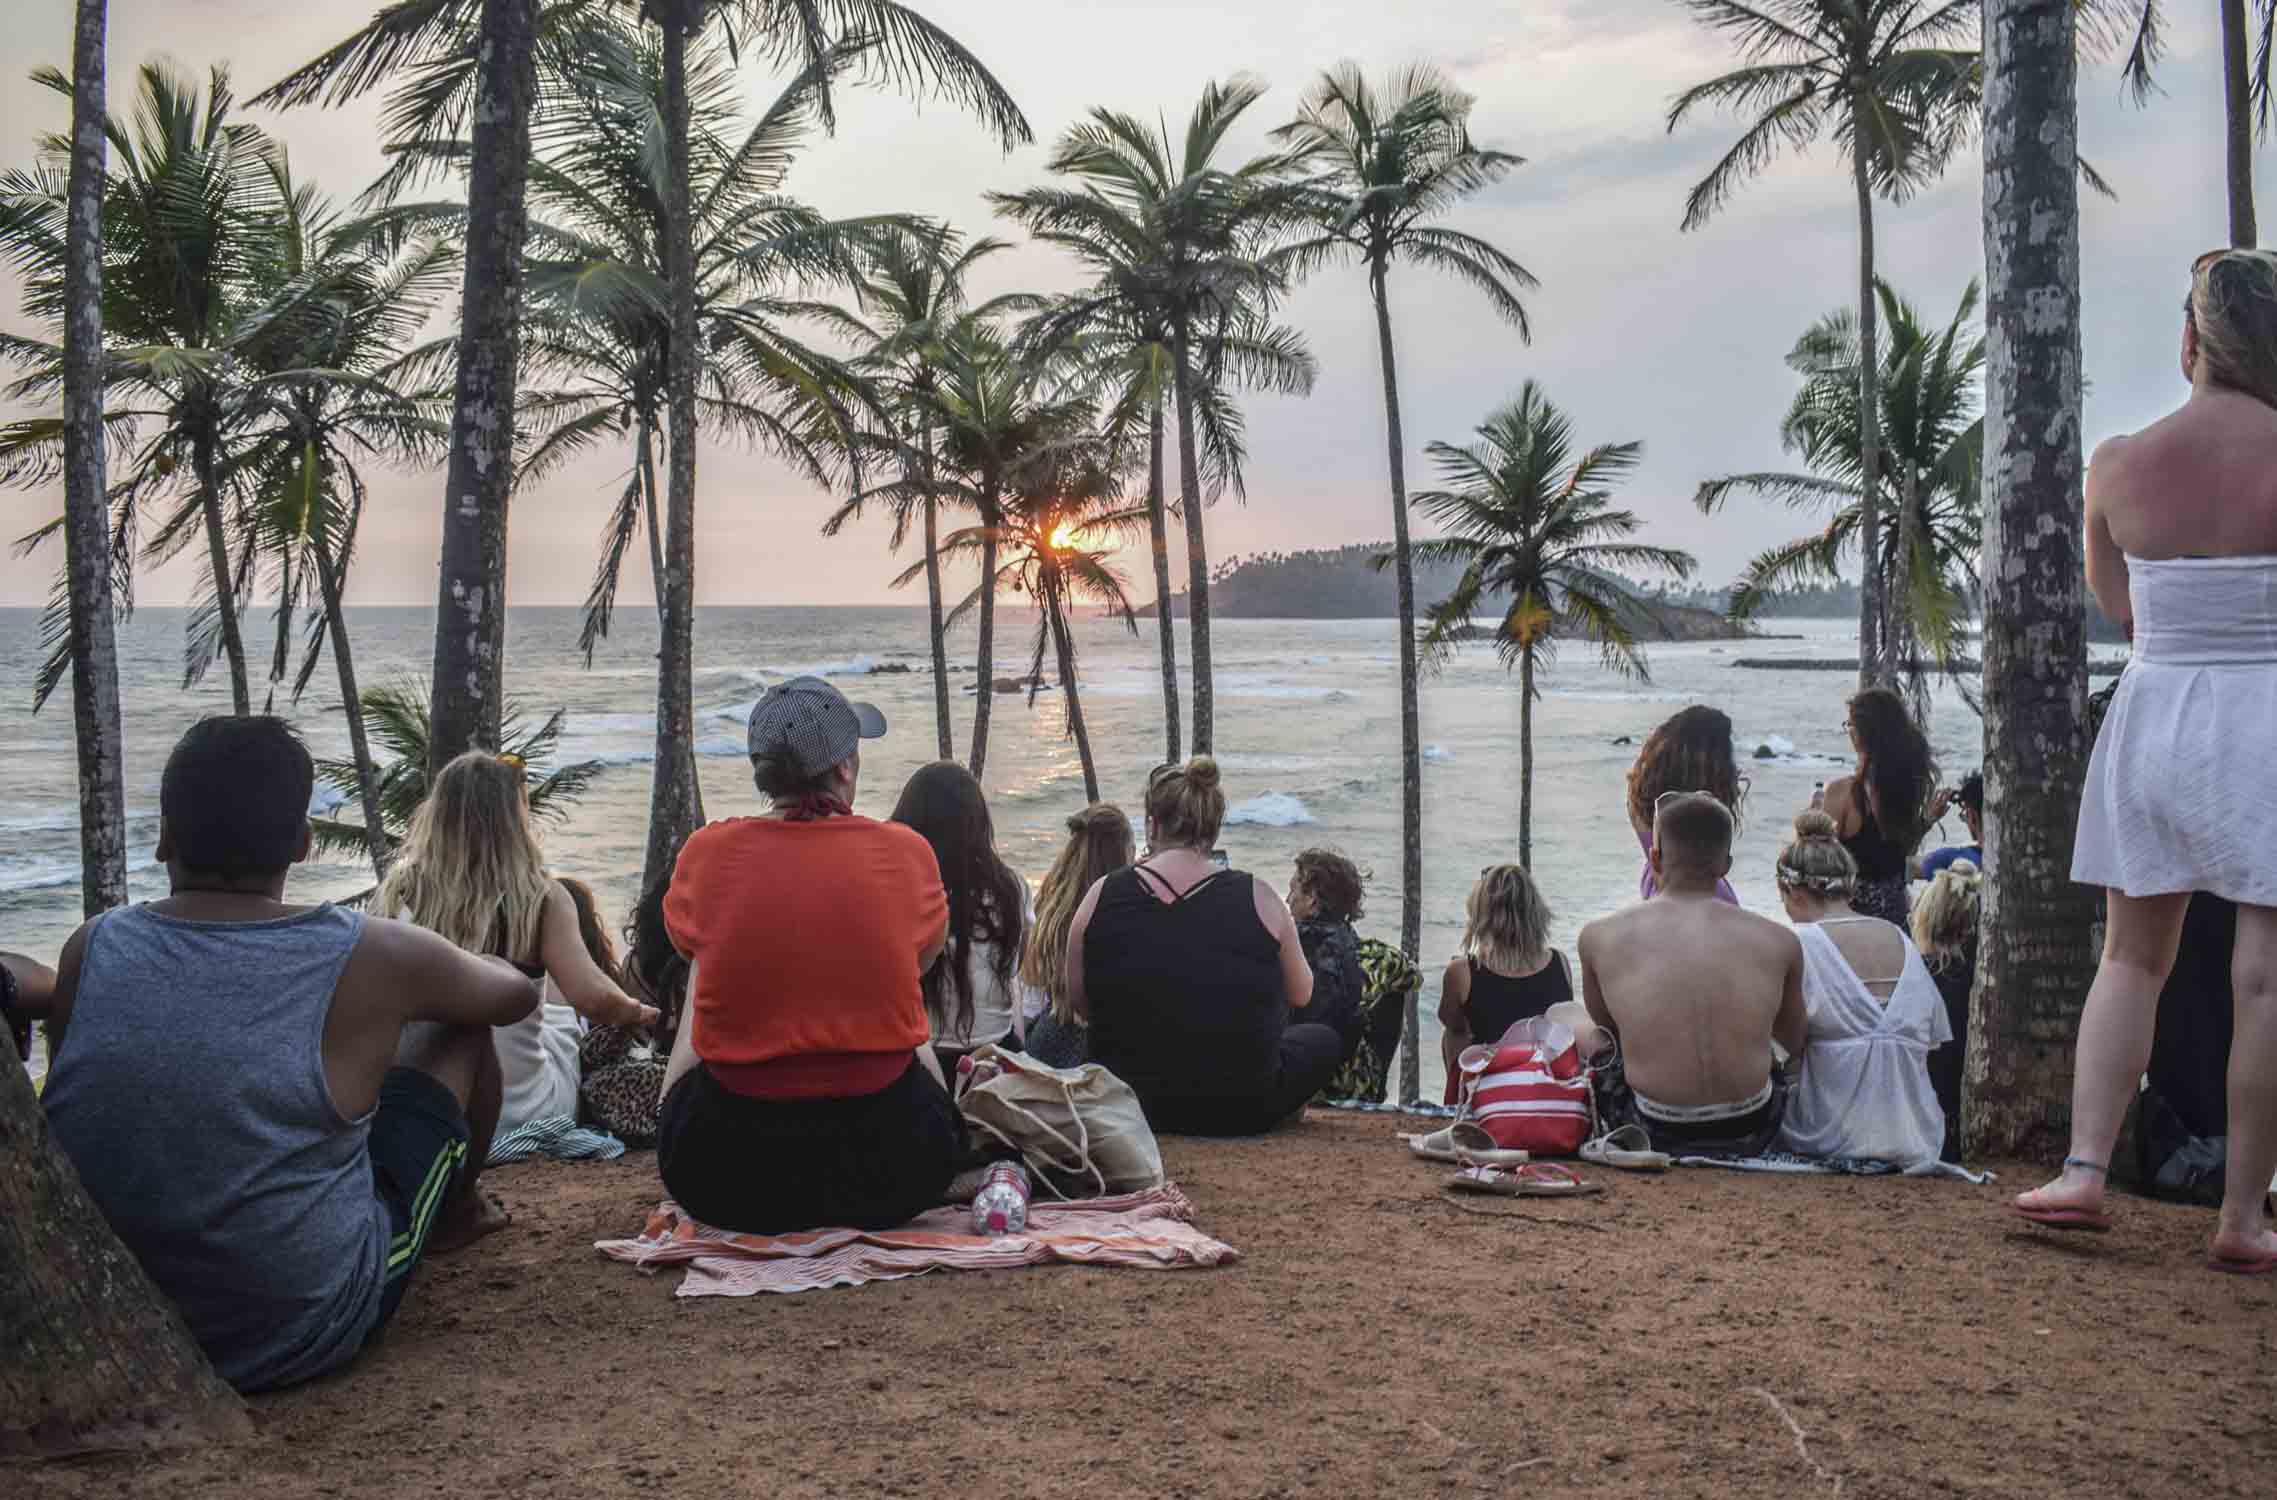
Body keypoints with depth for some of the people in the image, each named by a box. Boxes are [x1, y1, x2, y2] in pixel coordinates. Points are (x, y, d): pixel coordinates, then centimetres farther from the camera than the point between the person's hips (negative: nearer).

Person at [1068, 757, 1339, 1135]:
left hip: (1131, 1104, 3)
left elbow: (1079, 1004, 3)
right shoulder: (1259, 899, -11)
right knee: (1324, 1040, 27)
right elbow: (1300, 995, 5)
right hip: (1243, 1108, -3)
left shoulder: (1102, 898, -8)